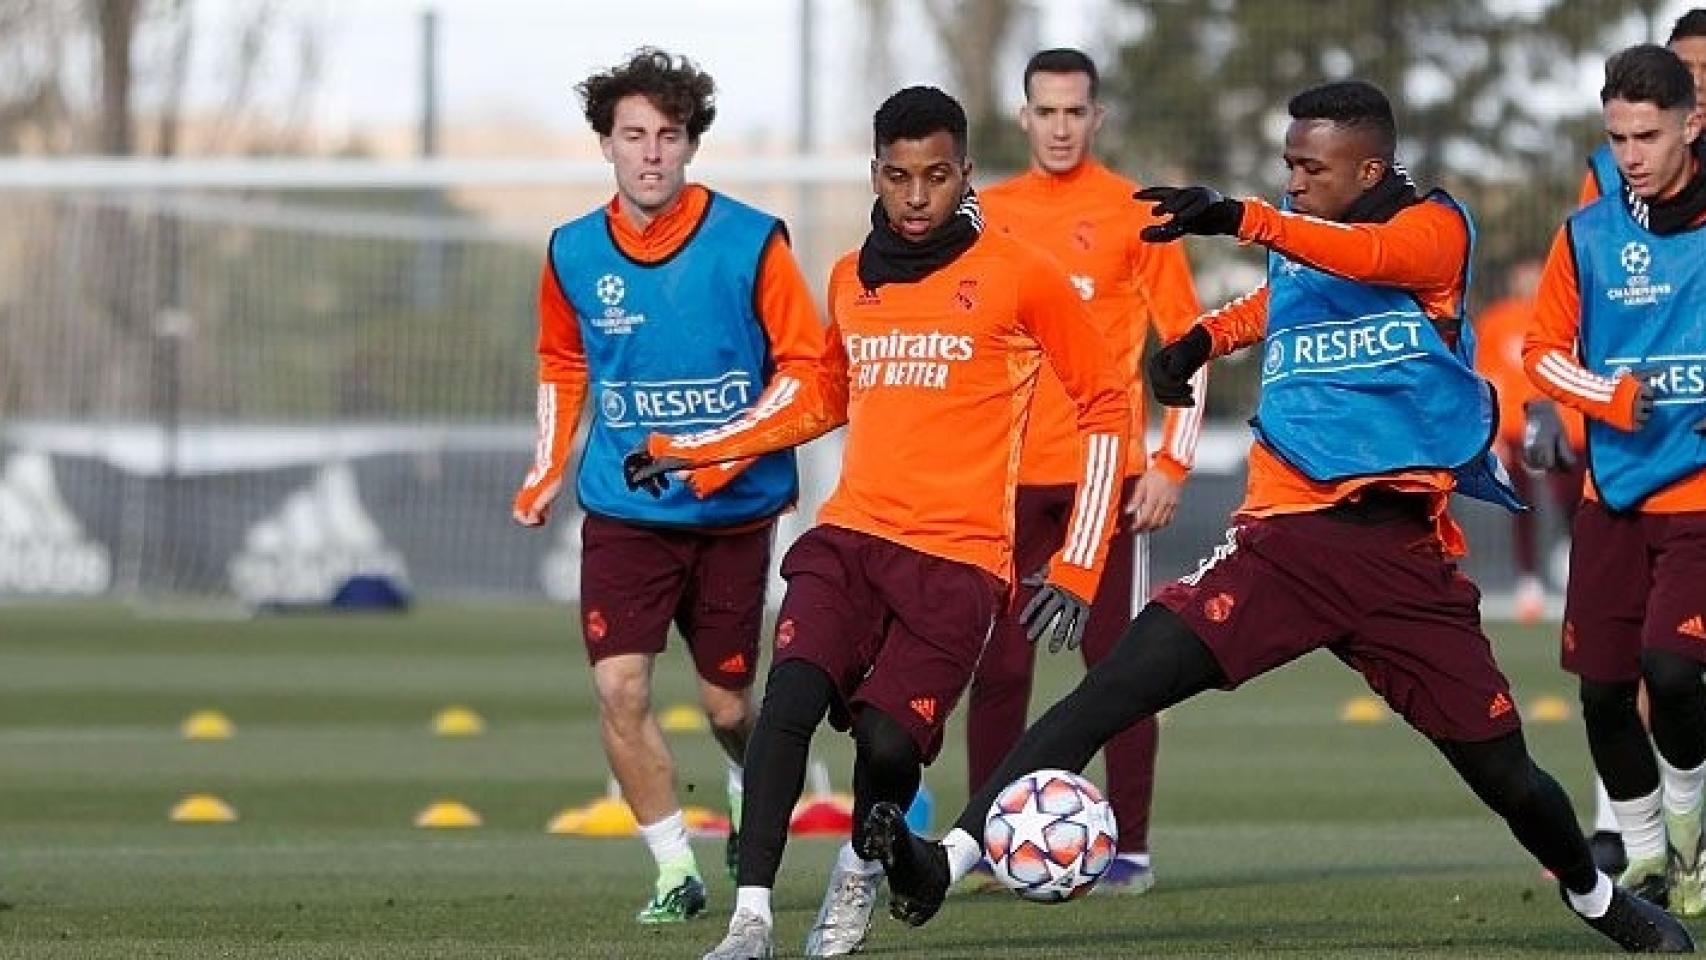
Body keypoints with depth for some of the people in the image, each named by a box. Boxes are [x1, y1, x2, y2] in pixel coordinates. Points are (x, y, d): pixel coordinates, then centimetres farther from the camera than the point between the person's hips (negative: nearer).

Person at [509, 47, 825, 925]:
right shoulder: (573, 253, -1)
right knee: (620, 688, -15)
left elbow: (805, 363, -6)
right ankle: (676, 874, -2)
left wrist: (736, 448, -18)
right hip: (622, 514, 2)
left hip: (732, 513, -2)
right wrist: (546, 474, 10)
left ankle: (751, 809, 43)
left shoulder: (750, 243, -11)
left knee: (729, 704, 9)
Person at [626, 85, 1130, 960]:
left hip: (958, 557, -3)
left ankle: (862, 870, 16)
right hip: (850, 536, 3)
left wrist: (1077, 569, -2)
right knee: (791, 696, -21)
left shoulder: (1020, 278, -2)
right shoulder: (851, 280, 13)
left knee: (888, 738, -17)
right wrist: (690, 452, 24)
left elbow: (1104, 407, 3)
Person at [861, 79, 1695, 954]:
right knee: (1116, 685, -18)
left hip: (1405, 552, -2)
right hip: (1288, 537, 2)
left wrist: (1242, 219, -44)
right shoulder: (1293, 238, 10)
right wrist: (1207, 337, 13)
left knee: (1503, 773, 7)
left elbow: (1370, 256, -28)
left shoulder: (1435, 228, -4)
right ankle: (948, 862, -26)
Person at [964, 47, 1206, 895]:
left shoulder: (1132, 214, -1)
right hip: (1007, 476, 3)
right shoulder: (987, 216, 8)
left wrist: (1171, 463, -7)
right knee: (998, 667, 2)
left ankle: (1130, 849, 2)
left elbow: (1189, 343, 0)